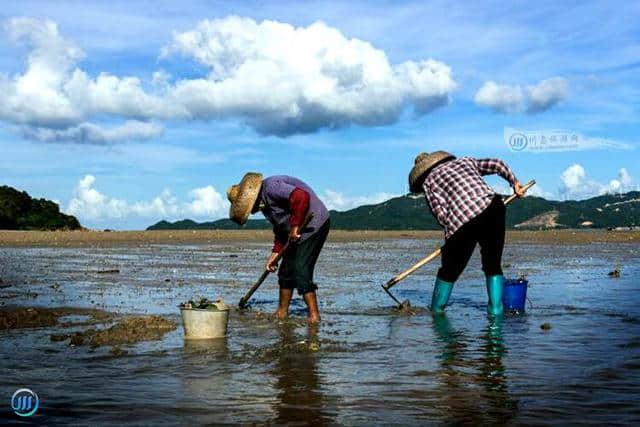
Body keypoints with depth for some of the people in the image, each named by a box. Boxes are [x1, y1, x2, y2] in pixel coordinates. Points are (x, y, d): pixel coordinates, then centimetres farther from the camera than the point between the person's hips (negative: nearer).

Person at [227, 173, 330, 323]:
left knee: (301, 271, -13)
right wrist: (275, 252, 11)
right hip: (299, 231, 11)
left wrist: (295, 226, -25)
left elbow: (301, 197, -32)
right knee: (286, 270, 12)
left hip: (314, 224, -10)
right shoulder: (264, 203, 13)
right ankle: (282, 313, 21)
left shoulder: (271, 186, -19)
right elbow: (280, 228, 19)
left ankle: (314, 316, -10)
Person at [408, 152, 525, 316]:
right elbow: (497, 164, 20)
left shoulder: (428, 181, 17)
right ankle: (496, 308, 14)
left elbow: (440, 214, 4)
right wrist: (514, 182, 33)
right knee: (493, 265, 19)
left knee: (449, 270, 16)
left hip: (461, 222, -3)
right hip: (492, 208, 3)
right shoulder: (464, 161, 27)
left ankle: (436, 310, 28)